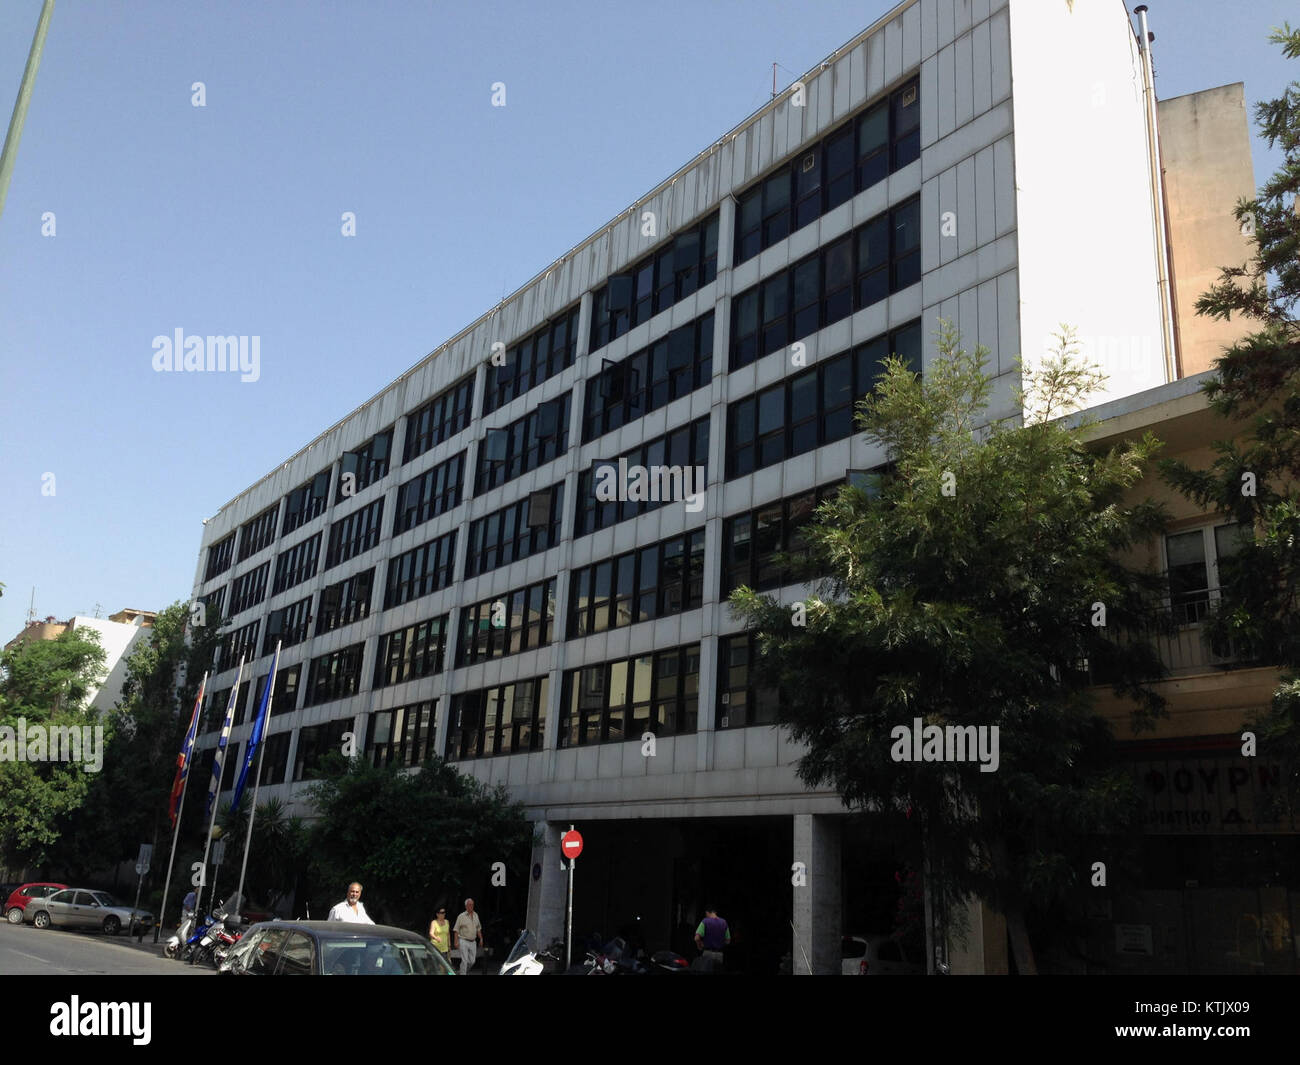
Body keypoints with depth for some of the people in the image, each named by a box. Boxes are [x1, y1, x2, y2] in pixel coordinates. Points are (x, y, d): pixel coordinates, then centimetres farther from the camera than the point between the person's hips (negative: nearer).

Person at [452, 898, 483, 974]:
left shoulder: (476, 915, 9)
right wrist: (456, 941, -13)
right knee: (464, 961, -9)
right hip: (463, 941, -5)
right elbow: (456, 930, -6)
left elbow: (478, 928, 19)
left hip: (473, 942, 5)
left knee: (472, 961, 8)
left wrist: (481, 939, 14)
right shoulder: (461, 916, -6)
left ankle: (466, 972, 32)